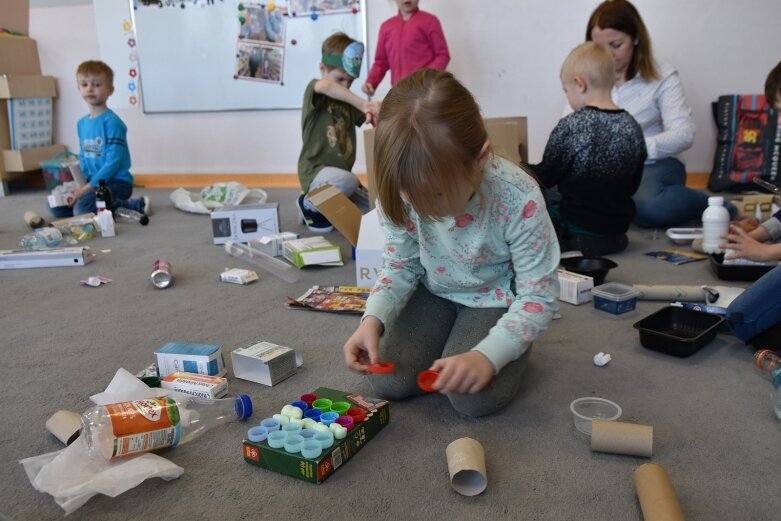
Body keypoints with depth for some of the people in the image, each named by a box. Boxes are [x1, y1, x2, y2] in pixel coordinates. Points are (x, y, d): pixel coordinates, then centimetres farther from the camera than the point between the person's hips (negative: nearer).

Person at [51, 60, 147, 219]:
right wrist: (80, 186, 2)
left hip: (117, 182, -8)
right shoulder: (81, 123, 10)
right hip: (93, 182, 8)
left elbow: (113, 162, -19)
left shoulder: (112, 122, -15)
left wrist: (87, 187, -18)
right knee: (57, 207, 3)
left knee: (82, 209, -28)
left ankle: (135, 205, -13)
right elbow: (83, 158, 17)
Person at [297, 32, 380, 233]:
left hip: (342, 173, 7)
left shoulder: (349, 103, 13)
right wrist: (363, 104, -39)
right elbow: (326, 86, -32)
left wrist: (375, 111, -22)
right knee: (347, 180, -37)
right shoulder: (314, 91, -7)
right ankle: (310, 205, -5)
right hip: (316, 171, -7)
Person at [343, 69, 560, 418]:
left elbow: (540, 296, -24)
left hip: (500, 298, -3)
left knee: (474, 397, -23)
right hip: (437, 292, 4)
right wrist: (373, 319, -25)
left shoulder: (519, 200, -34)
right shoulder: (400, 192, -23)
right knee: (388, 382, -11)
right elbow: (400, 265, -6)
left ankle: (511, 347, 10)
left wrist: (487, 355, -38)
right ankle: (447, 337, 17)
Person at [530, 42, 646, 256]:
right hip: (620, 222, 6)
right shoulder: (633, 127, -3)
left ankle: (569, 239, 5)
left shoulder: (569, 126, -18)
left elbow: (546, 178, -9)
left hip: (577, 224, -6)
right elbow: (633, 185, 6)